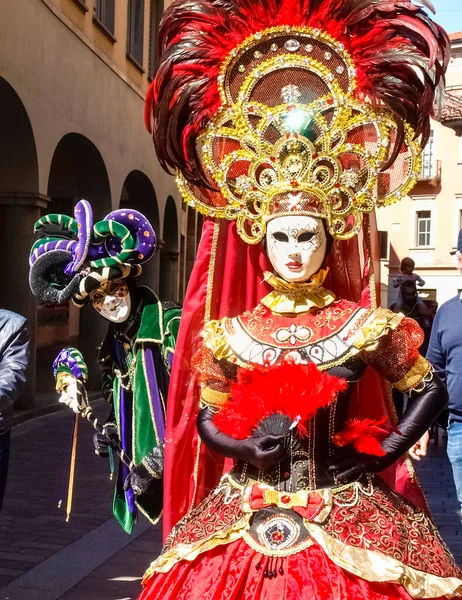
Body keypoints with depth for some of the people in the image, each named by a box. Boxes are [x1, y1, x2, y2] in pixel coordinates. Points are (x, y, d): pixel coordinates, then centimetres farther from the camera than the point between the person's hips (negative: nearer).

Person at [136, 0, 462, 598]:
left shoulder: (364, 326, -5)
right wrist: (247, 447, -12)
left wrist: (384, 451, -4)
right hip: (247, 520, 2)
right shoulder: (230, 333, -1)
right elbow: (206, 421, 7)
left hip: (345, 522, -1)